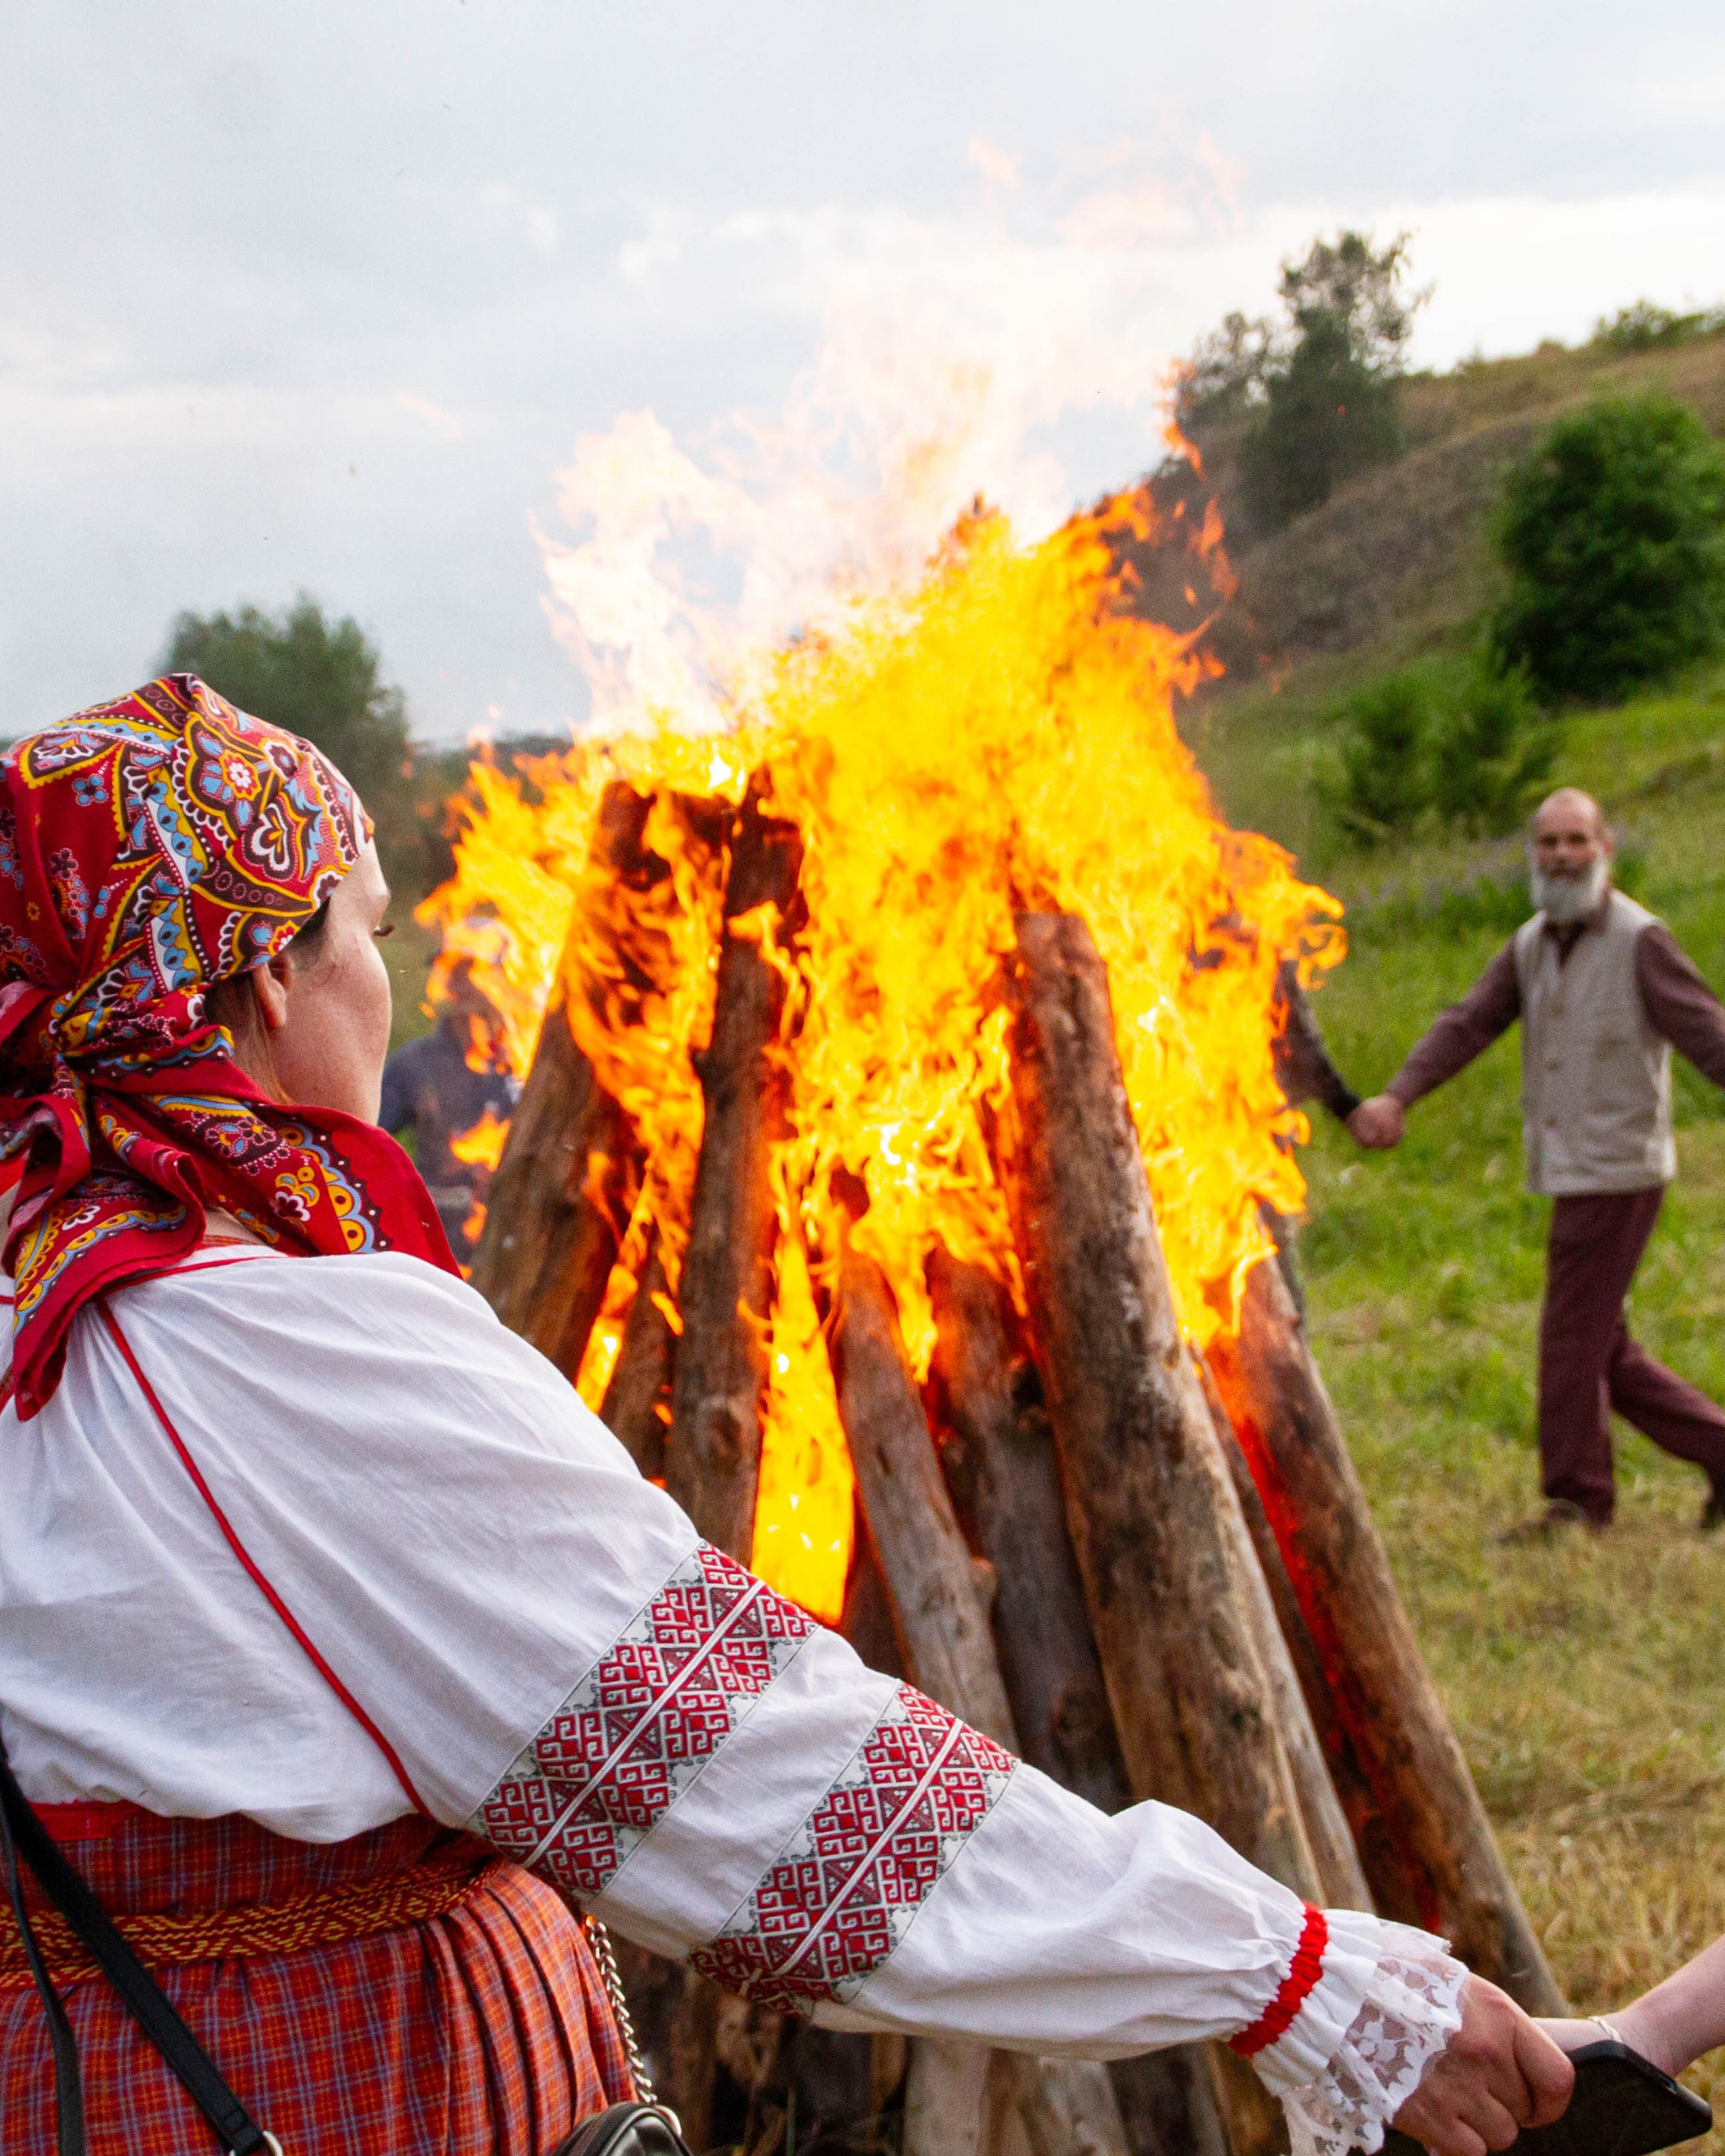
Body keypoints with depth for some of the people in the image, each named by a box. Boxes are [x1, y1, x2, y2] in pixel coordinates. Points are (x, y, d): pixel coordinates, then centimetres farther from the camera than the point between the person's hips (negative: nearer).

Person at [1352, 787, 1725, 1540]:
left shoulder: (1641, 941, -10)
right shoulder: (1532, 945, 10)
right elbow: (1465, 1026, 4)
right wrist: (1395, 1096, -10)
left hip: (1614, 1173, -7)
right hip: (1569, 1174, 7)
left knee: (1575, 1337, -3)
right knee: (1605, 1352, 11)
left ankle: (1577, 1499, 10)